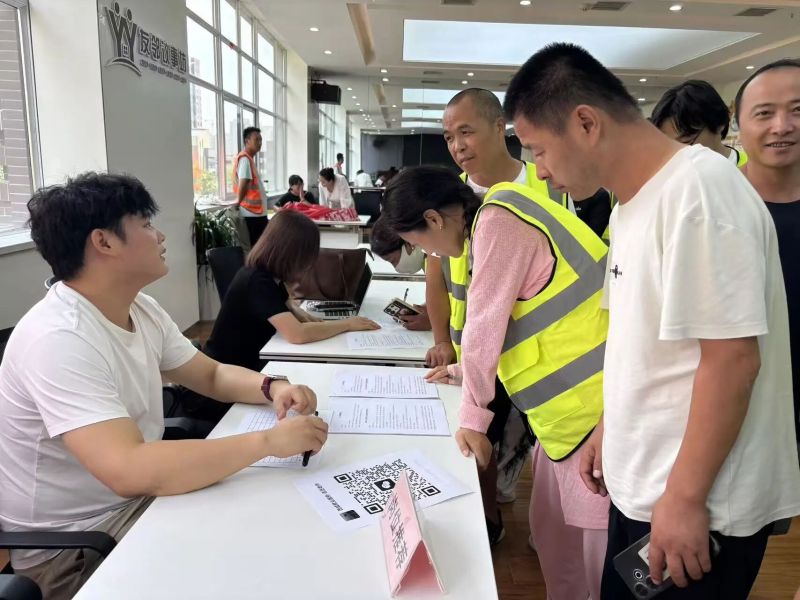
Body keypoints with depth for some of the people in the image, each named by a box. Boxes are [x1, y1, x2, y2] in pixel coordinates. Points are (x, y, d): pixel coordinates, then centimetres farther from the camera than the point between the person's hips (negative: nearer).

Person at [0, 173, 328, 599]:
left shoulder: (140, 309, -1)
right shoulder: (59, 340, -29)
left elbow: (212, 375, 7)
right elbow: (129, 471, -38)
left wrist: (272, 388, -14)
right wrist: (269, 441, -35)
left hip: (137, 498, 8)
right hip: (73, 546, -7)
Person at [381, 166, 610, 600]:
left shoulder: (498, 220, -15)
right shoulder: (495, 222, 15)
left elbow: (485, 322, -14)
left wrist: (472, 416, -6)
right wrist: (470, 372, 30)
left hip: (596, 402, -10)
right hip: (568, 402, 10)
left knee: (601, 540, 4)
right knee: (553, 530, 18)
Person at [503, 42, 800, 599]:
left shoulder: (698, 189, -21)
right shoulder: (632, 201, 6)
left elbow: (732, 357, -23)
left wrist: (686, 498, -19)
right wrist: (611, 426, 16)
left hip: (700, 505, -8)